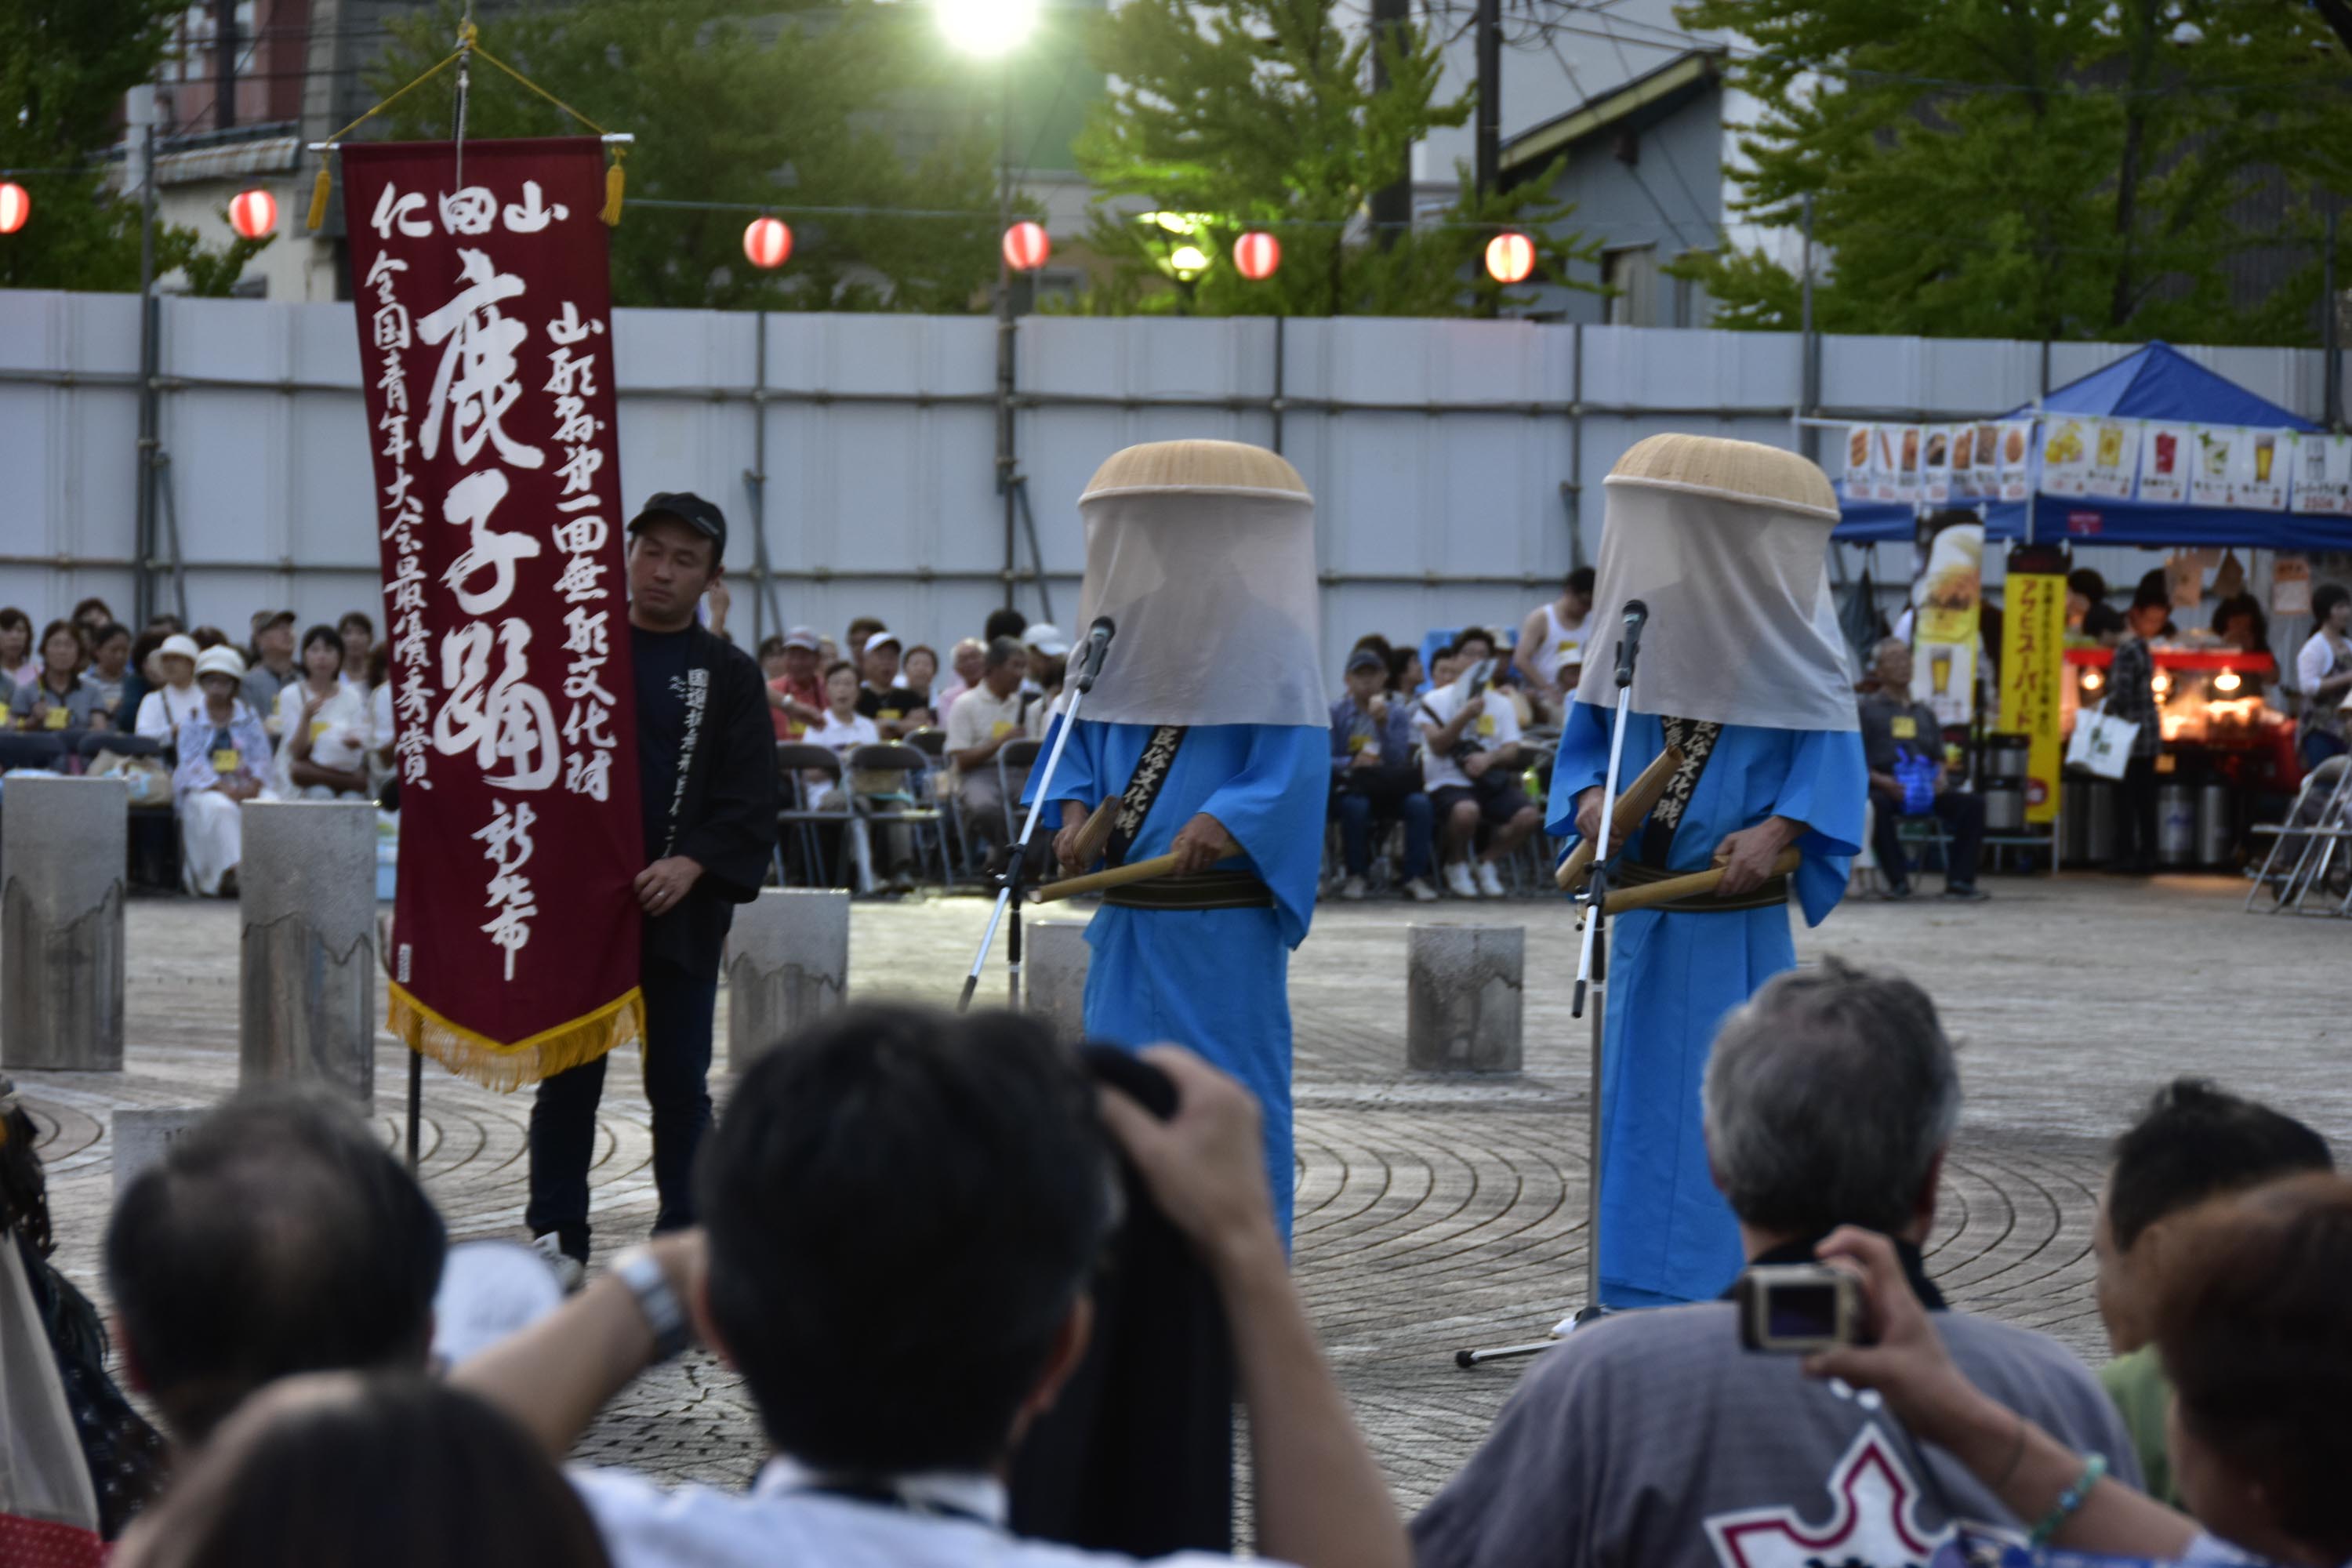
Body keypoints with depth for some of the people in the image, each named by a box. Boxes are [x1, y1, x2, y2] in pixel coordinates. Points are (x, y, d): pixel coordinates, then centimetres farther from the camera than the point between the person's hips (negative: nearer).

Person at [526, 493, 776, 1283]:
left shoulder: (729, 675, 6)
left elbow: (750, 801, 1)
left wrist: (691, 865, -14)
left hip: (680, 910, -1)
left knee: (680, 1082, 2)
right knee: (568, 1077, 3)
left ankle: (683, 1238, 10)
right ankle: (557, 1235, 9)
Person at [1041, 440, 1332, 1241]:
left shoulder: (1264, 641, -8)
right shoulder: (1123, 631, 10)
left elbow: (1292, 762, -15)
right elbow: (1082, 738, 16)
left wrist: (1227, 820, -31)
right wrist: (1077, 810, -3)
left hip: (1223, 924, -6)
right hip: (1129, 917, 7)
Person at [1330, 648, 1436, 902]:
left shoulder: (1398, 713, 9)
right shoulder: (1336, 713, 4)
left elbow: (1398, 761, -4)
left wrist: (1382, 725, -16)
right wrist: (1352, 762, -24)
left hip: (1389, 790, 2)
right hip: (1349, 788, -2)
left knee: (1419, 803, -30)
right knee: (1355, 806, -38)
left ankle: (1415, 878, -21)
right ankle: (1355, 877, -17)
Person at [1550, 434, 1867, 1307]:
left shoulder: (1783, 638, -9)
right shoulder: (1637, 620, 5)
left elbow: (1827, 758, -8)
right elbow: (1589, 732, 14)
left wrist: (1779, 831, -24)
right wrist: (1589, 796, -6)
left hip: (1737, 923, -5)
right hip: (1643, 918, 5)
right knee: (1639, 1099, 10)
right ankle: (1639, 1299, 18)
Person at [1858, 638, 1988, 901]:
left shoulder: (1924, 713, 26)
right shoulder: (1867, 709, 10)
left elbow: (1939, 756, 22)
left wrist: (1941, 776, -1)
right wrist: (1882, 781, -17)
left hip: (1926, 791, 5)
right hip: (1885, 790, -5)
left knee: (1973, 803, -19)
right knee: (1878, 807, -40)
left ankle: (1959, 882, -22)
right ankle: (1898, 881, -29)